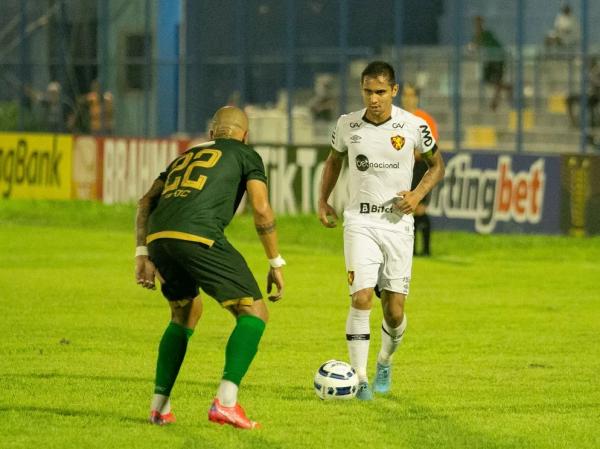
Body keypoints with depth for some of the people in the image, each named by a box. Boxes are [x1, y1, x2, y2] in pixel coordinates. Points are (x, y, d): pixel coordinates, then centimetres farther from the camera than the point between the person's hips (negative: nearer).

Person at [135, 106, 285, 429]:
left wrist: (143, 254, 21)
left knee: (185, 315, 30)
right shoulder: (245, 156, 20)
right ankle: (225, 403, -14)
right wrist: (276, 263, 13)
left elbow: (147, 202, 26)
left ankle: (159, 406, 21)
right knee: (254, 314, 3)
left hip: (158, 236, 6)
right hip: (198, 236, -6)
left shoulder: (186, 156, 35)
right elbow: (261, 210, 7)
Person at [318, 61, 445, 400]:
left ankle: (385, 362, 32)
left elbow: (437, 164, 9)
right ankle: (360, 379, -12)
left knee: (395, 307, 1)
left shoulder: (414, 127, -6)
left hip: (398, 223, 0)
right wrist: (323, 200, 8)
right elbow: (334, 159, 18)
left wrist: (418, 194, -7)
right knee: (361, 298, -17)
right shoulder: (347, 125, -2)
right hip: (360, 222, 0)